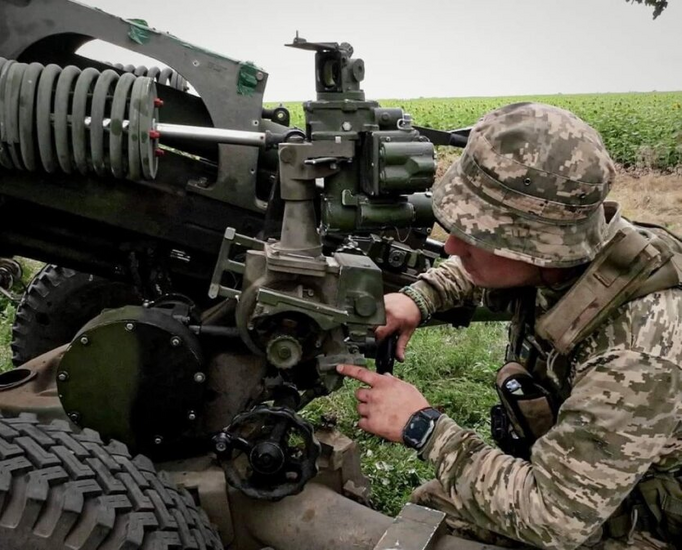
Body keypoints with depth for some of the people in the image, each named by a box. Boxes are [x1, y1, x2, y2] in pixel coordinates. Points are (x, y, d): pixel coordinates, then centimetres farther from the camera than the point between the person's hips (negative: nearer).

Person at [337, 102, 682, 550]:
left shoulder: (641, 345, -39)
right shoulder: (570, 248, -16)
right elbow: (477, 272, 7)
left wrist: (422, 426, -27)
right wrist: (418, 298, -12)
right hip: (563, 468, 6)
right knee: (418, 514, 9)